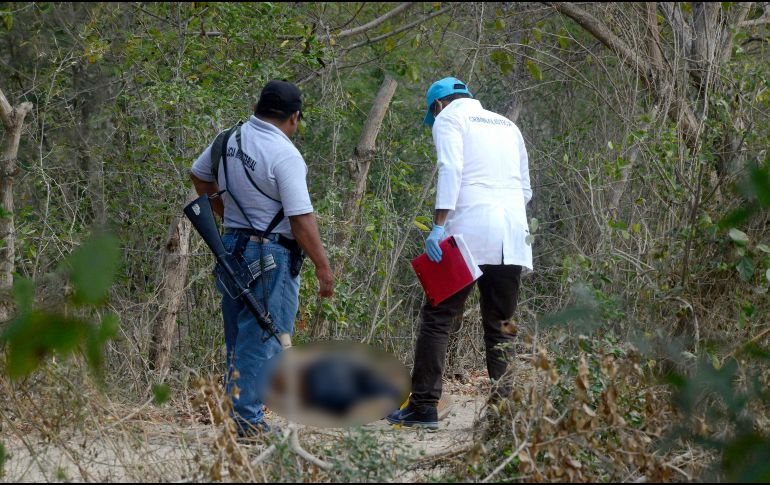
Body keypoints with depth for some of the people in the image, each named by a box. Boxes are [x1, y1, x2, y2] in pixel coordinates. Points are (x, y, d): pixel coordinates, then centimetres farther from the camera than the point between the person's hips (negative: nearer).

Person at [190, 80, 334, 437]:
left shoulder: (230, 139, 6)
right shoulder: (285, 155, -17)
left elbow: (198, 176, 24)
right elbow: (301, 218, -19)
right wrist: (322, 266, -12)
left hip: (232, 244, 8)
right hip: (272, 255, -8)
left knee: (238, 337, 14)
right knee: (263, 339, -4)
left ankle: (240, 414, 18)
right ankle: (248, 417, -6)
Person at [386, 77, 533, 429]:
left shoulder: (448, 119, 7)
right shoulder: (507, 125, 25)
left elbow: (451, 170, -11)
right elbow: (525, 189, 25)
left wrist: (439, 224, -17)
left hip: (468, 231, -5)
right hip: (512, 237, 5)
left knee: (438, 318, -2)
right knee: (501, 327, 9)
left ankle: (424, 406, -6)